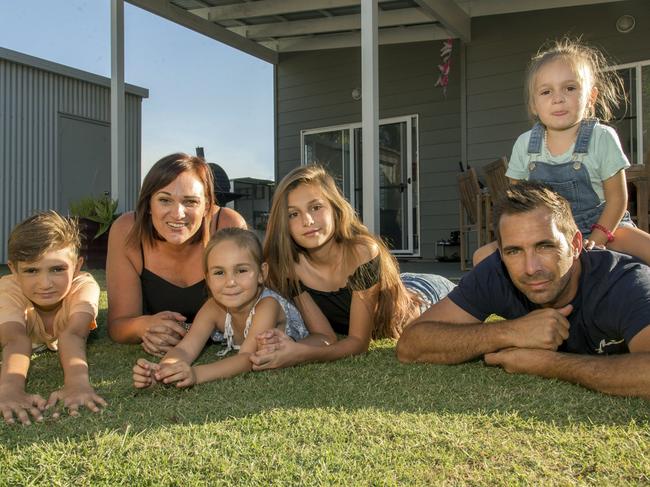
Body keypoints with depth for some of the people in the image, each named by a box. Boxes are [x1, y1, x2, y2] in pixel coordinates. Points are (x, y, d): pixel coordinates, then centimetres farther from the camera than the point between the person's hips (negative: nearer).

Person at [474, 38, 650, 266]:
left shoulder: (602, 138, -13)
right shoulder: (524, 144, -6)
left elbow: (617, 198, -8)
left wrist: (595, 241, -18)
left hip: (602, 224, -2)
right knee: (482, 256, -13)